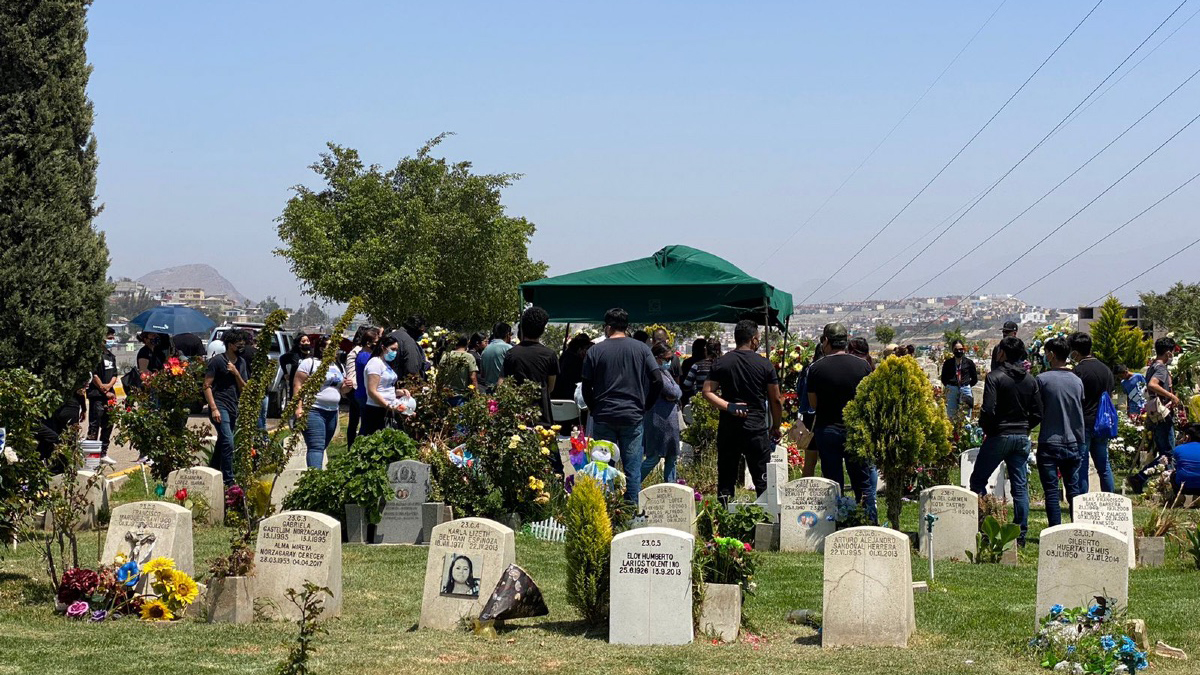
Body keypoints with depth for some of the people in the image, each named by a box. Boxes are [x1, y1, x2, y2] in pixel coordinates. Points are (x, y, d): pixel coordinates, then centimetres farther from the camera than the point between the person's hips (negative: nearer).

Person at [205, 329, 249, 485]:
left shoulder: (241, 363, 15)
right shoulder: (217, 361, -6)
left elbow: (243, 389, 14)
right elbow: (207, 386, -8)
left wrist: (236, 373, -4)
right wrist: (214, 408, -17)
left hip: (233, 408, 7)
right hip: (220, 407, -7)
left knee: (221, 444, 13)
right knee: (228, 443, -17)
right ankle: (228, 481, -18)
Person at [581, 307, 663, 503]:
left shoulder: (595, 351, 0)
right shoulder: (641, 349, 1)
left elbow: (586, 387, 0)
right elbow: (657, 380, -3)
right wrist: (645, 406, 8)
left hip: (603, 418, 0)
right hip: (633, 417, 0)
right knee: (632, 469, 4)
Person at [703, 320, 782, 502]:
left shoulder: (721, 363, 3)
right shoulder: (765, 364, -1)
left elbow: (707, 392, -5)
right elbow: (776, 400, 3)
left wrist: (728, 406, -7)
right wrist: (776, 427, 14)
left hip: (728, 427, 2)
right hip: (756, 429, -2)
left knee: (726, 478, 7)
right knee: (763, 480, 4)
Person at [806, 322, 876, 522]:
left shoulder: (817, 368, -7)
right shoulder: (863, 365, -3)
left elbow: (813, 404, -1)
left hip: (827, 429, -1)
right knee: (864, 484, 8)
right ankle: (870, 524, 9)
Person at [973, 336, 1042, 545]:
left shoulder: (995, 377, -11)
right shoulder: (1031, 380, 6)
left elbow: (988, 410, -17)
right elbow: (1038, 414, 5)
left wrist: (986, 430, 0)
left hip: (999, 436, -5)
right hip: (1022, 438, 5)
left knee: (977, 480, 7)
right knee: (1020, 486, 7)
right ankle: (1021, 534, 7)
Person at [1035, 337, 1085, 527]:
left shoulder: (1042, 379, -9)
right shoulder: (1077, 381, 6)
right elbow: (1080, 414, 14)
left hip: (1049, 443, -4)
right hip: (1072, 443, 4)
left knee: (1051, 491, -1)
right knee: (1074, 489, 11)